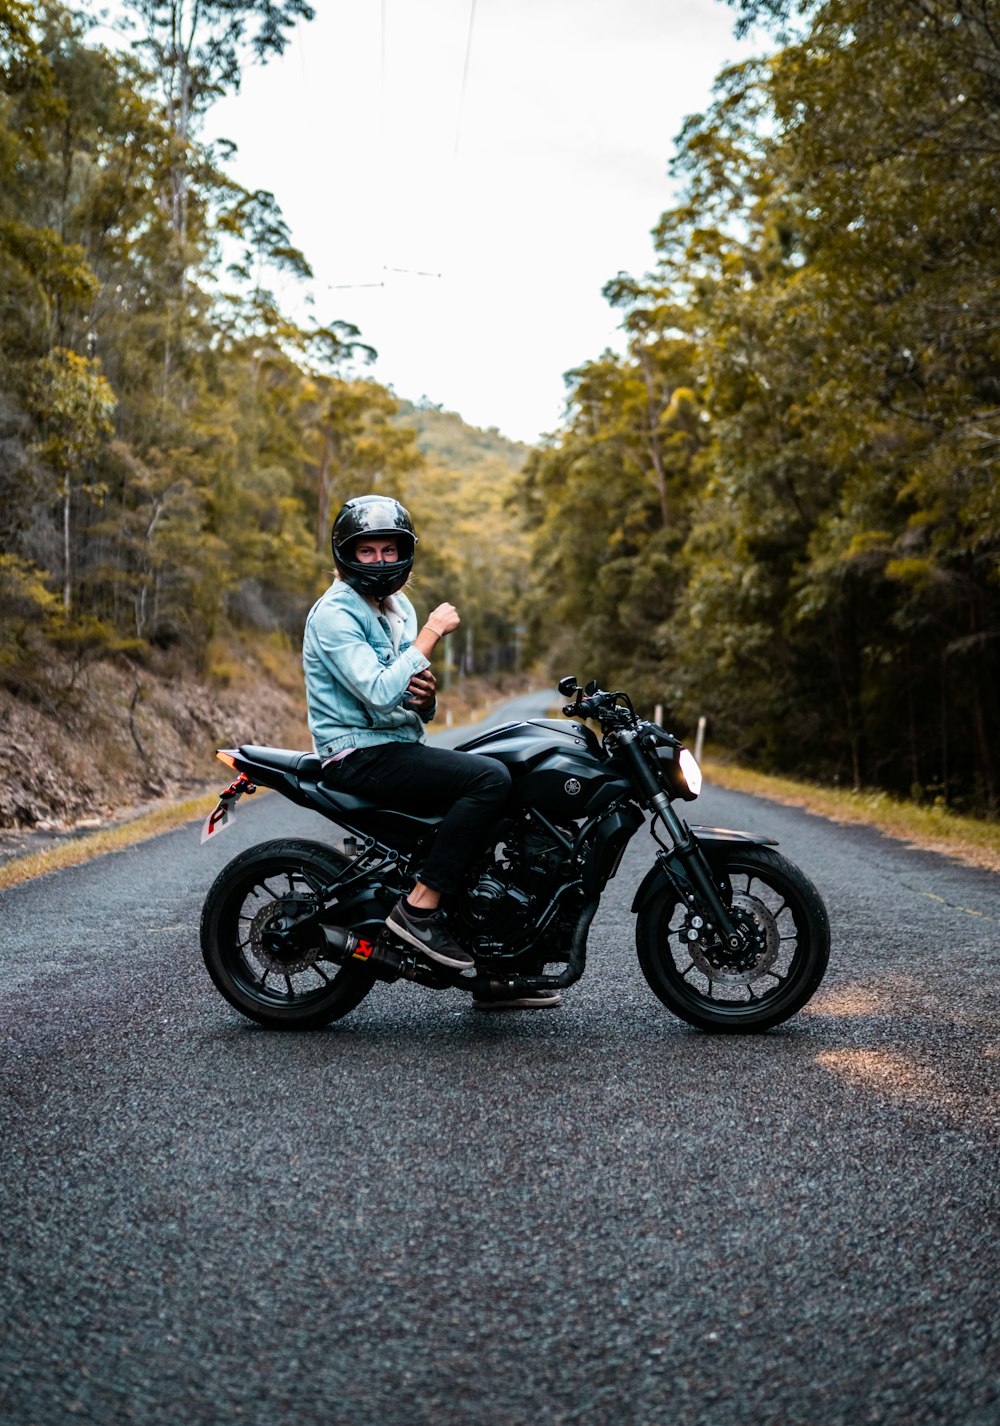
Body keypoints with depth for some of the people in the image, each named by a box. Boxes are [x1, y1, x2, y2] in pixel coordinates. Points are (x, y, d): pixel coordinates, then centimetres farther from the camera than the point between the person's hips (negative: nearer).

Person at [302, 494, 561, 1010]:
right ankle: (420, 907, -19)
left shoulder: (400, 608, 16)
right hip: (359, 755, -9)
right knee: (490, 778, -24)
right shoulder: (334, 613, -11)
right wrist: (431, 634, -17)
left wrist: (424, 696, -6)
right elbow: (378, 694, -24)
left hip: (401, 746, 9)